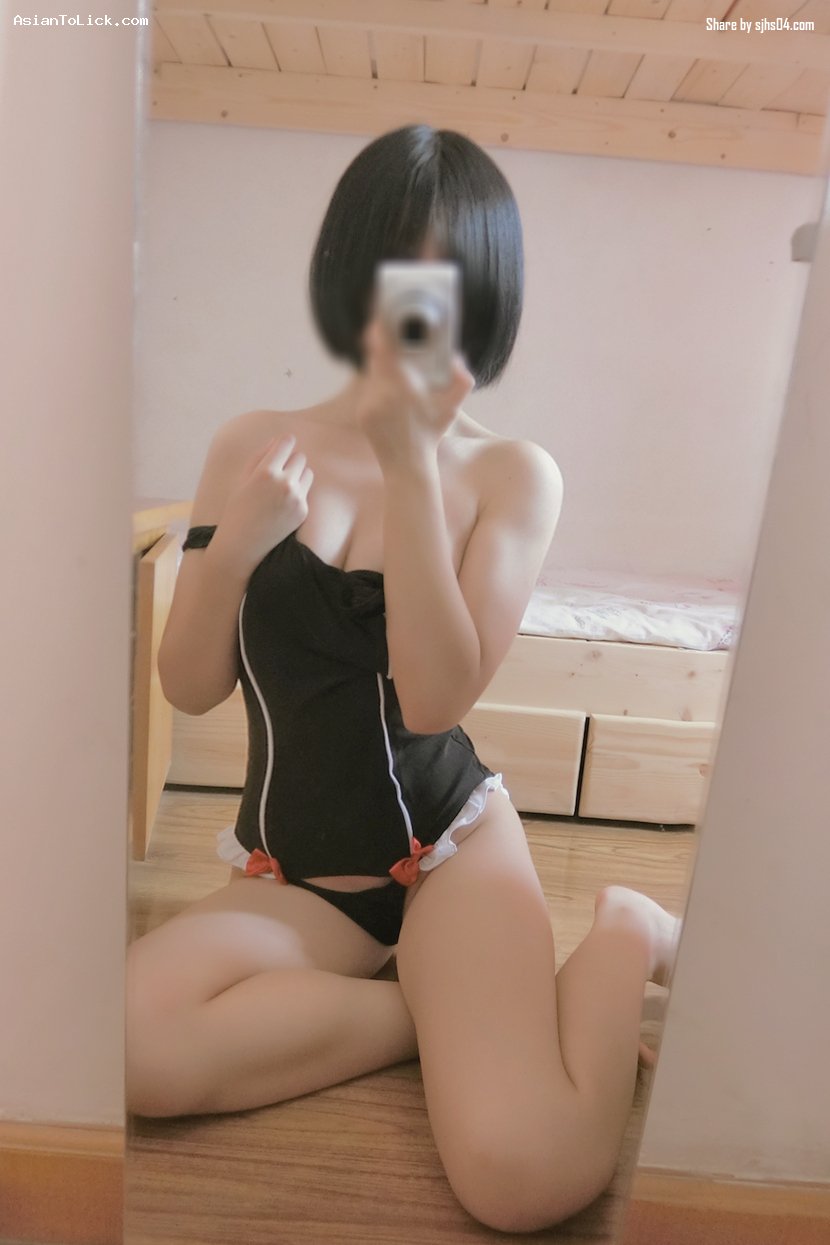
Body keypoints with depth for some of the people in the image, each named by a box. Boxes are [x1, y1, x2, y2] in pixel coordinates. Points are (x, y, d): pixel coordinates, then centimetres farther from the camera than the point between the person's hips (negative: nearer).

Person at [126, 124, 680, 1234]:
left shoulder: (512, 474, -6)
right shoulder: (252, 445, 0)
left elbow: (435, 698, -20)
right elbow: (190, 688, -1)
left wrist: (411, 463, -24)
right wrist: (229, 553, -20)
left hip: (450, 842, -2)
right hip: (290, 868, 3)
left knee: (528, 1175, -22)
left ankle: (627, 932, 8)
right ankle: (444, 1014, -4)